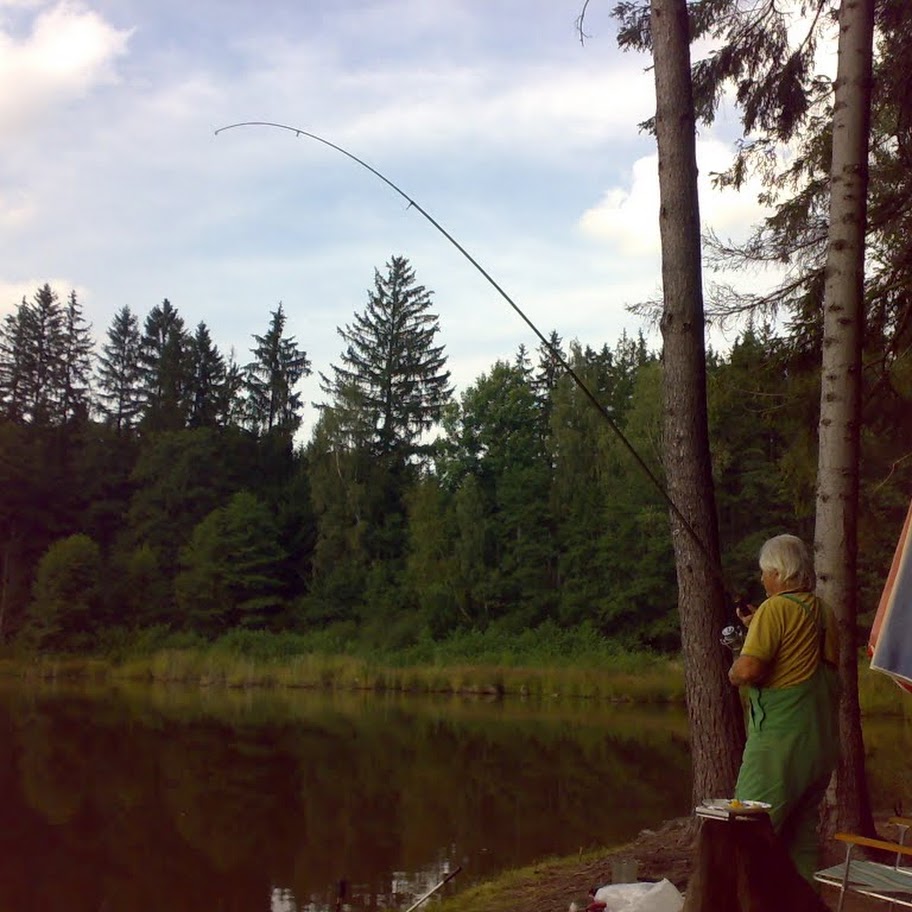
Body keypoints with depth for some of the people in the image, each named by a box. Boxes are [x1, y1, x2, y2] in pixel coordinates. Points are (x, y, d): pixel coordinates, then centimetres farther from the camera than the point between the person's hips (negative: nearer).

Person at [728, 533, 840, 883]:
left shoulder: (776, 608, -12)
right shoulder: (823, 612, 11)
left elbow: (748, 670, -22)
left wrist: (733, 671, -1)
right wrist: (757, 627, 20)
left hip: (779, 742, -8)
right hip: (822, 744, 8)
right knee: (802, 836, 15)